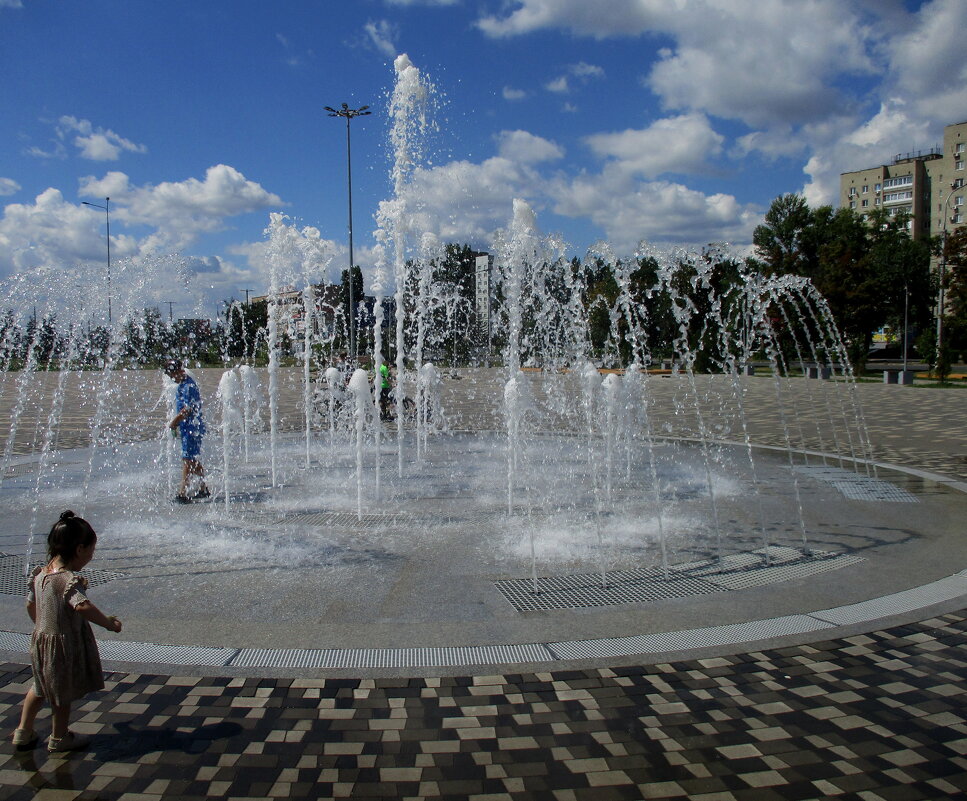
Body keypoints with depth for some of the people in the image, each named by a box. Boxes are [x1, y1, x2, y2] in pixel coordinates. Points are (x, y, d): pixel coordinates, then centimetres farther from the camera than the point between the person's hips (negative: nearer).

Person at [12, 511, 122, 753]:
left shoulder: (39, 574, -2)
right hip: (65, 644, -8)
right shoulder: (69, 579, -27)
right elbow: (83, 607, -41)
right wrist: (108, 622, -31)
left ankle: (23, 733, 36)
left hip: (41, 638, 8)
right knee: (64, 692, 12)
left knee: (39, 687, 27)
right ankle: (59, 738, 28)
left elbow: (30, 606, 10)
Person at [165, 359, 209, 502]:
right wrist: (176, 423, 13)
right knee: (194, 460, 16)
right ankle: (203, 489, 26)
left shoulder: (188, 386, -17)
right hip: (188, 427, 10)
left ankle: (183, 493, -10)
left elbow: (187, 409, -22)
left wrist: (173, 422, -13)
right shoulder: (183, 384, 14)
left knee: (187, 460, -10)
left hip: (192, 427, -10)